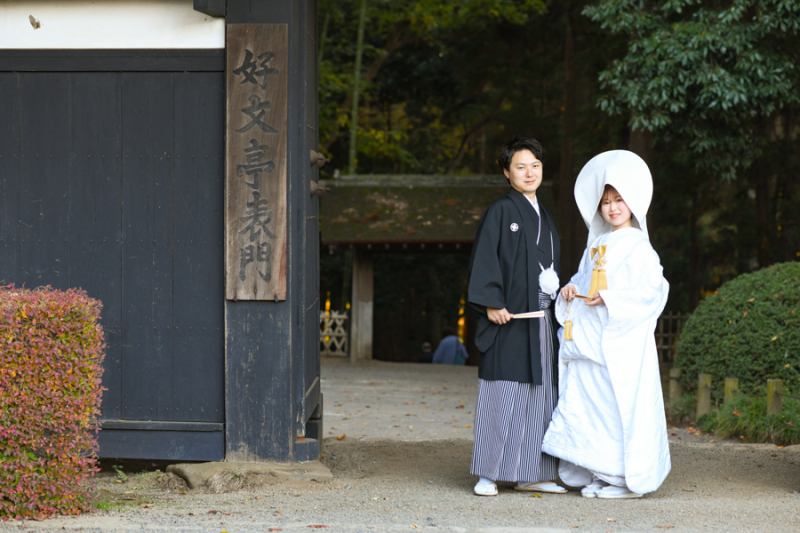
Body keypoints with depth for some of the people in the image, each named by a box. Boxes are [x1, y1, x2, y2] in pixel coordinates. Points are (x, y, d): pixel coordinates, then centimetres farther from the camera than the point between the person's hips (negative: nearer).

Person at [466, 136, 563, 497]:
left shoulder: (544, 218, 18)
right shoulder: (500, 212, -2)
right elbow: (484, 260, -9)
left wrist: (557, 291, 8)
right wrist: (491, 303, -18)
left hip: (540, 320, 7)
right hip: (508, 318, -7)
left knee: (540, 394, 6)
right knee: (502, 395, -7)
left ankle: (530, 473, 12)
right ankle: (488, 474, -3)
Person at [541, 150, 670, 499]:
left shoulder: (638, 247, -5)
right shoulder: (597, 245, 17)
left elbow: (653, 291, -13)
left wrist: (610, 298, -18)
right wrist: (571, 290, 4)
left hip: (622, 341, -7)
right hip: (591, 337, 7)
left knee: (621, 404, -7)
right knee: (590, 403, 6)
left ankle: (629, 478, -1)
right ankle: (601, 474, 13)